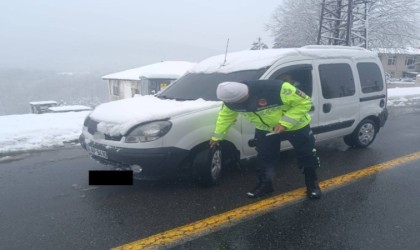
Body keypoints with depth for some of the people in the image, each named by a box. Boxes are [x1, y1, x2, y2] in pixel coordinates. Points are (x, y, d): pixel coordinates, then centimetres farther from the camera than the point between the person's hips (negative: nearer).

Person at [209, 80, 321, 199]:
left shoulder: (276, 89, -41)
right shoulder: (231, 100, -23)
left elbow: (304, 102, -29)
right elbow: (225, 116, -1)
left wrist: (284, 123, -34)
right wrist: (217, 136, 8)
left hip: (296, 126, -3)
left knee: (307, 156, 11)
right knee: (264, 157, 9)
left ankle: (312, 184, 33)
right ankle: (264, 184, 32)